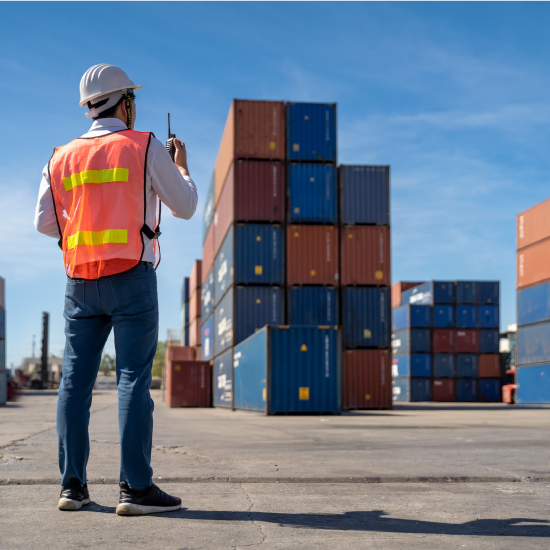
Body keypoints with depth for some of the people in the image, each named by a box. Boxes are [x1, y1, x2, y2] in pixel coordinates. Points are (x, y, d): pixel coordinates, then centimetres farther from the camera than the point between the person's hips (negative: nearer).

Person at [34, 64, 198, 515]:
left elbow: (45, 221, 11)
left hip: (81, 280, 4)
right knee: (133, 379, -6)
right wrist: (182, 167, 23)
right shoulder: (145, 147, 0)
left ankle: (73, 485, 8)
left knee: (76, 380, 6)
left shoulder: (63, 157, 11)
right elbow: (185, 207, 6)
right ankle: (136, 488, -8)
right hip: (132, 278, -4)